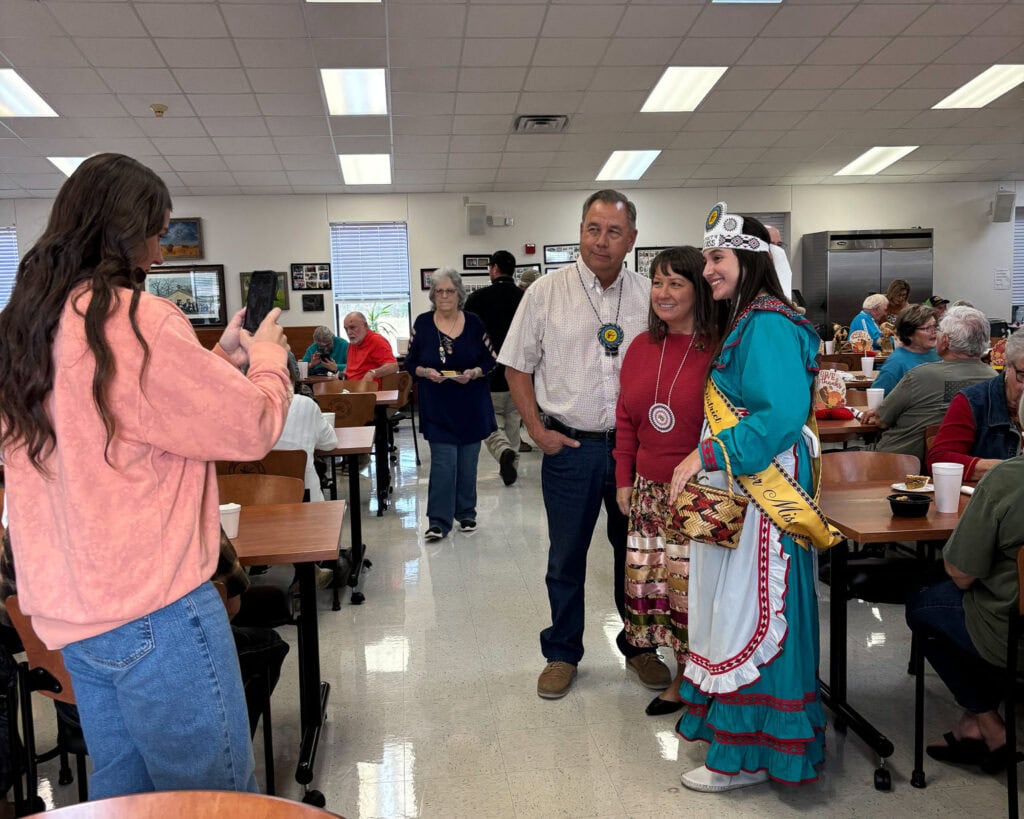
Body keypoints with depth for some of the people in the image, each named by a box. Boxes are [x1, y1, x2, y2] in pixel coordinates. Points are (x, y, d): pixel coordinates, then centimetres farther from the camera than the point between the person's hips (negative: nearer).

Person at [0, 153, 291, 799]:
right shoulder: (133, 319, -19)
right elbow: (254, 427, -15)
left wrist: (218, 360, 14)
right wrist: (267, 361, 4)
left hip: (68, 605, 9)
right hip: (153, 606, -9)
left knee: (121, 788, 22)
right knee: (218, 797, 6)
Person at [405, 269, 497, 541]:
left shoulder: (473, 322, -1)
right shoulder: (423, 323, -1)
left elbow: (490, 360, 4)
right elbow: (410, 363, 4)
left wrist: (475, 372, -15)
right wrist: (425, 372, -16)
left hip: (471, 405, 1)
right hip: (437, 407, -1)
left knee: (468, 462, 10)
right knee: (443, 462, -6)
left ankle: (466, 514, 25)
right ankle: (438, 521, 1)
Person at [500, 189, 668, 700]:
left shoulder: (649, 296, 2)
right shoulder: (546, 292, -3)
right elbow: (517, 367, 1)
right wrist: (538, 431, -5)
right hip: (569, 446, -1)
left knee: (636, 551, 14)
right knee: (566, 557, 10)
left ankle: (639, 646, 33)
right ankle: (562, 654, 26)